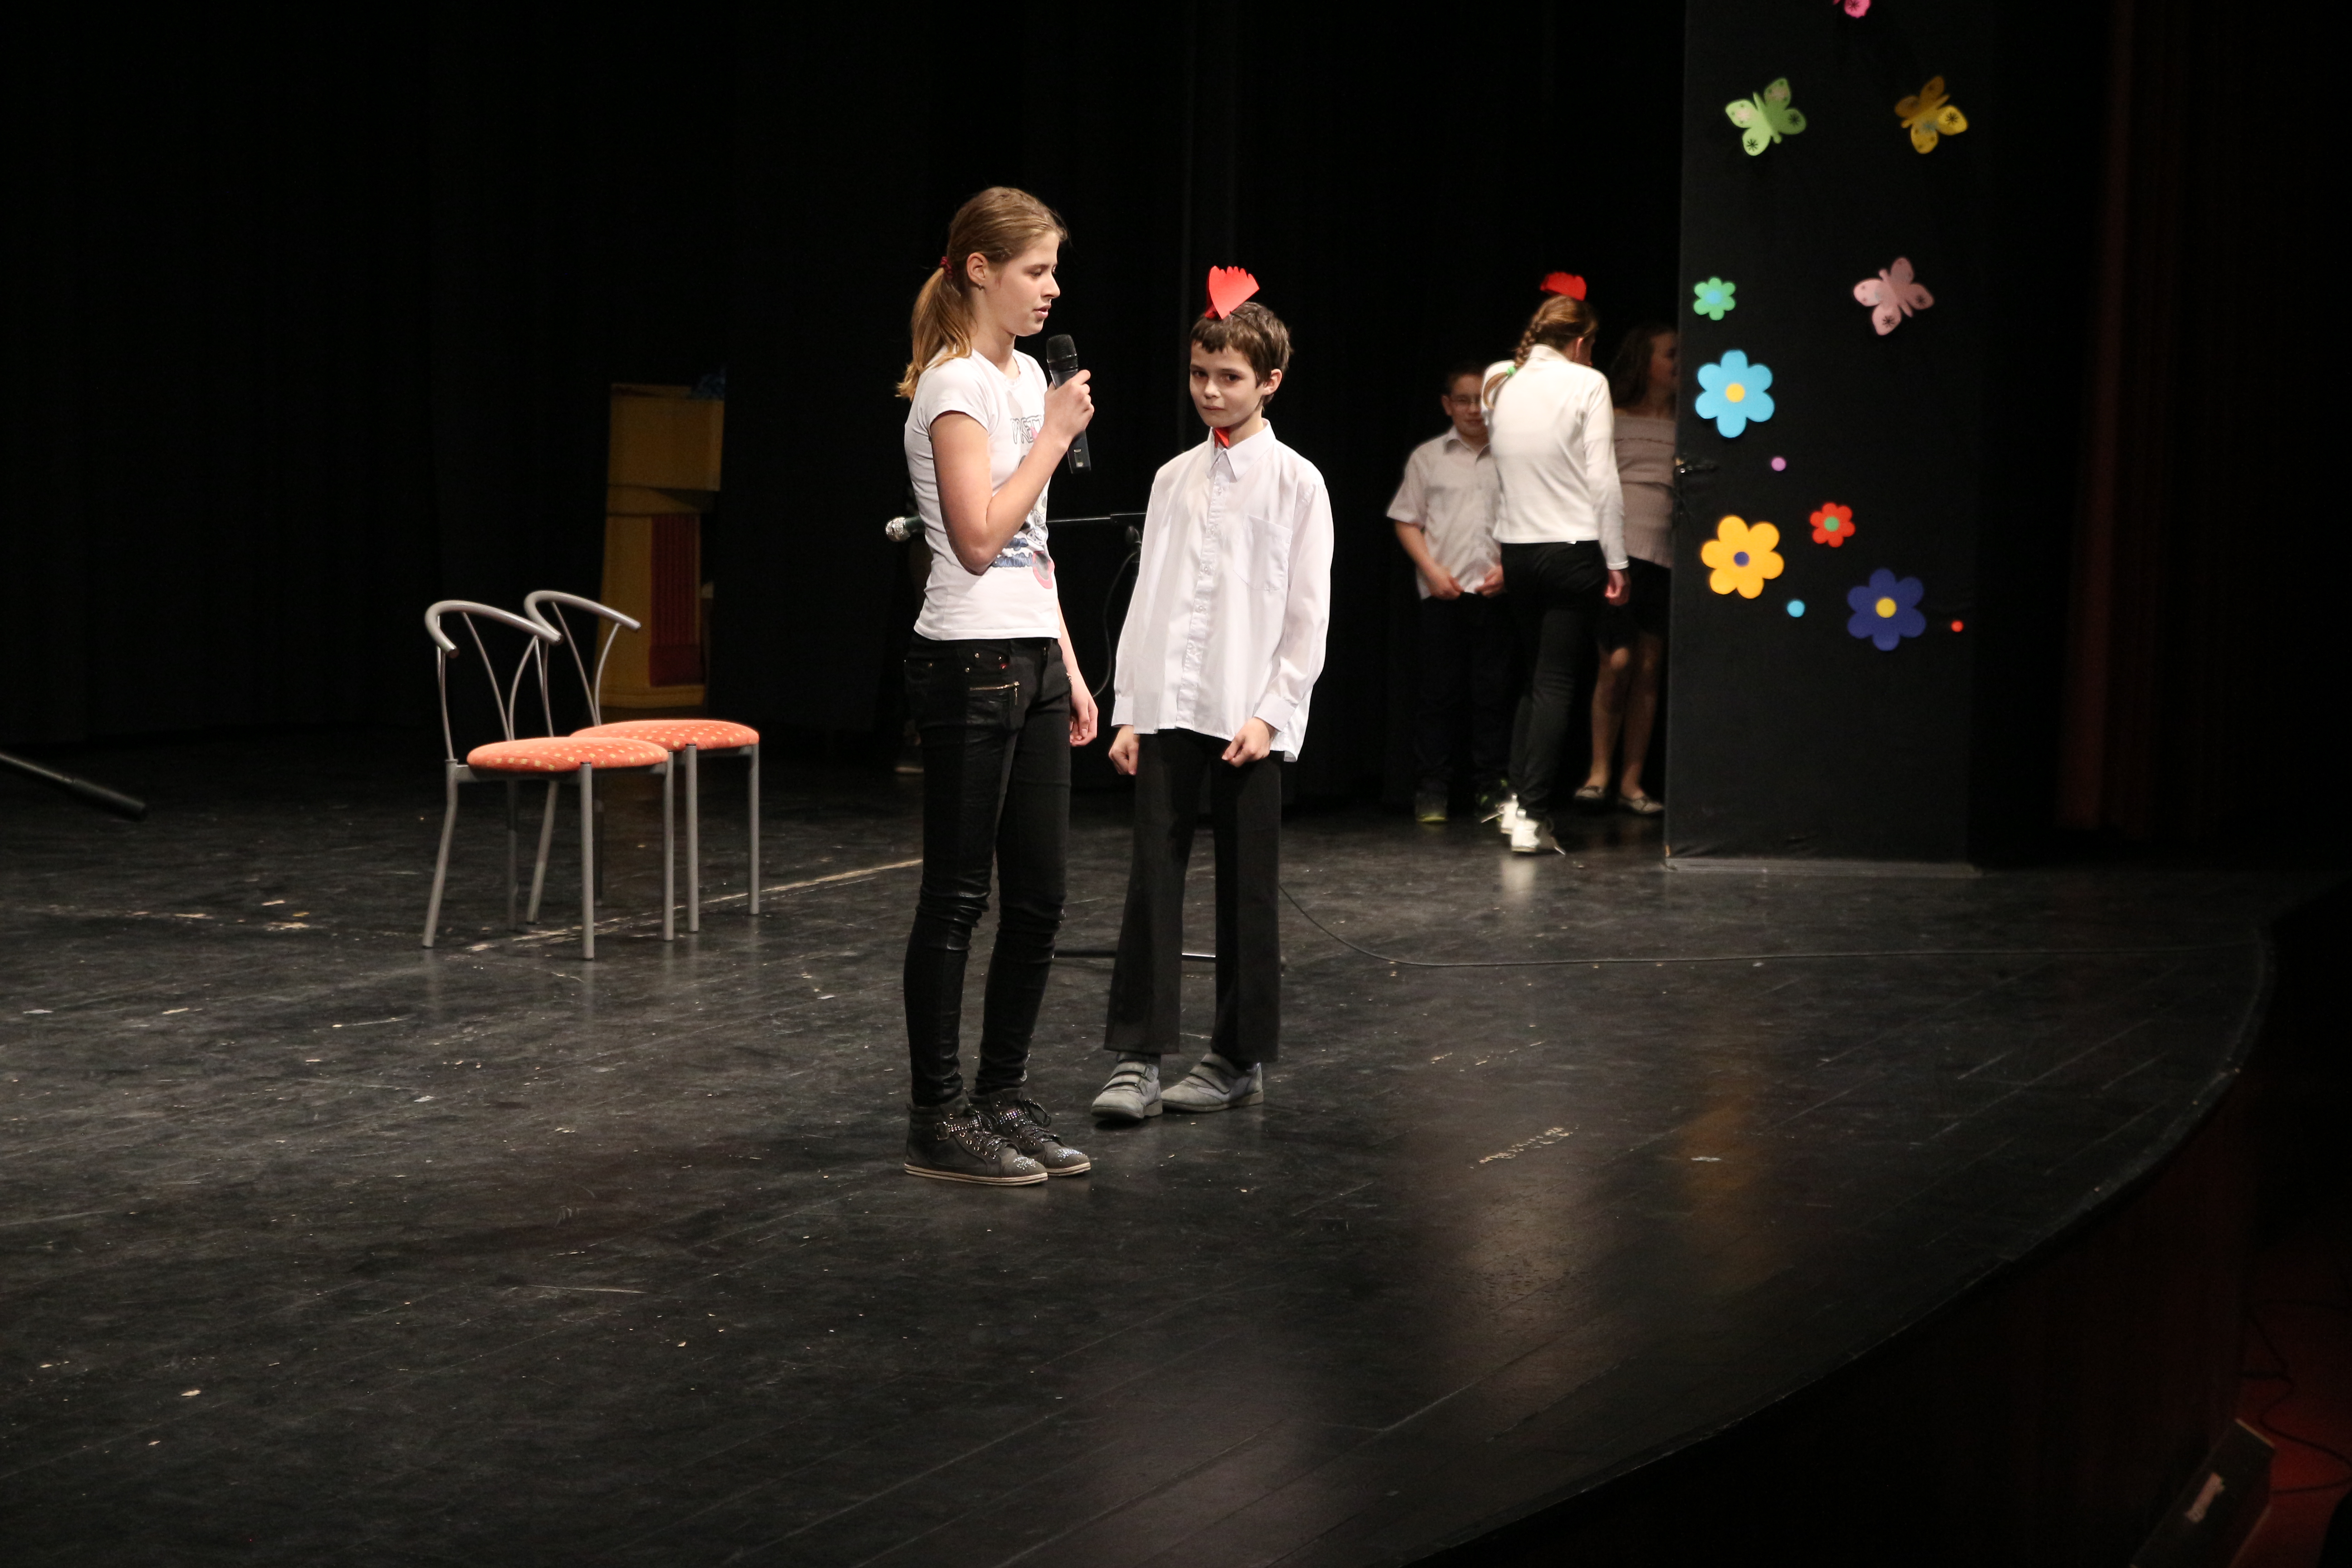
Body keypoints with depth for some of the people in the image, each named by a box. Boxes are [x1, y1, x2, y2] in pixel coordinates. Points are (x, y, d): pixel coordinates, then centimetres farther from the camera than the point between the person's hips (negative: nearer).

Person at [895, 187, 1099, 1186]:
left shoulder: (1026, 376, 15)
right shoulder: (956, 385, -12)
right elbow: (978, 540, -22)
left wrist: (1068, 668, 17)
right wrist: (1055, 437, -15)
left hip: (1031, 661, 9)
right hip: (969, 664, -9)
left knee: (1039, 895, 10)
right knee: (956, 897, -3)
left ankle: (1002, 1099, 20)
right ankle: (938, 1121, 5)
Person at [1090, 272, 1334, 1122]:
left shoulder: (1295, 482, -1)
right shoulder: (1174, 479, 12)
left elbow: (1308, 612, -3)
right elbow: (1146, 599, 12)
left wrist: (1271, 713, -11)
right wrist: (1128, 710, 6)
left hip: (1248, 716, -3)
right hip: (1165, 709, 4)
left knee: (1247, 885, 4)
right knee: (1153, 876, -1)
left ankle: (1241, 1058, 14)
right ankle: (1137, 1057, 1)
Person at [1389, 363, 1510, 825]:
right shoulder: (1428, 457, 9)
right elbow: (1407, 521, 8)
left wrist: (1509, 568, -4)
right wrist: (1432, 569, -4)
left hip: (1498, 592, 0)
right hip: (1443, 594, 0)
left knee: (1493, 692, 1)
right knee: (1440, 692, 0)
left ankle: (1492, 787, 8)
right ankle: (1432, 790, 5)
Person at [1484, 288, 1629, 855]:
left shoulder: (1500, 382, 8)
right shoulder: (1586, 384, -6)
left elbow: (1498, 473, 9)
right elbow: (1603, 479, -8)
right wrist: (1616, 561, -6)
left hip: (1517, 550, 5)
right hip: (1573, 547, -5)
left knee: (1536, 675, 17)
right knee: (1557, 681, -2)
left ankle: (1519, 797, 12)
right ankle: (1533, 815, -6)